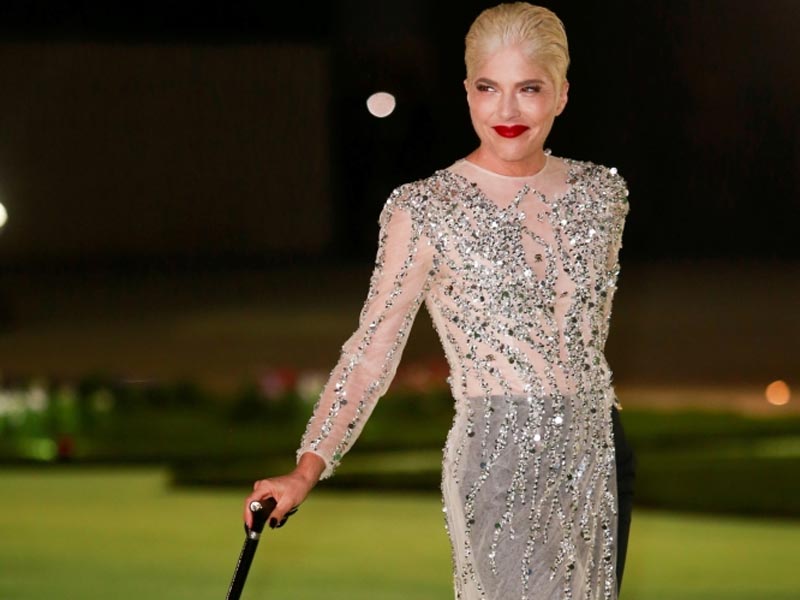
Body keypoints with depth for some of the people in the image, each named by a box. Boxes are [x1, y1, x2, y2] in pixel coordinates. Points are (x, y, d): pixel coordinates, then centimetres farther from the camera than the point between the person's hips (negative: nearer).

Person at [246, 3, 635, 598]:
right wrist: (307, 470, -17)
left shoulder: (602, 193, 6)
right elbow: (374, 347, -10)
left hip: (599, 456, 5)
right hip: (500, 461, -5)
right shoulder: (424, 210, -8)